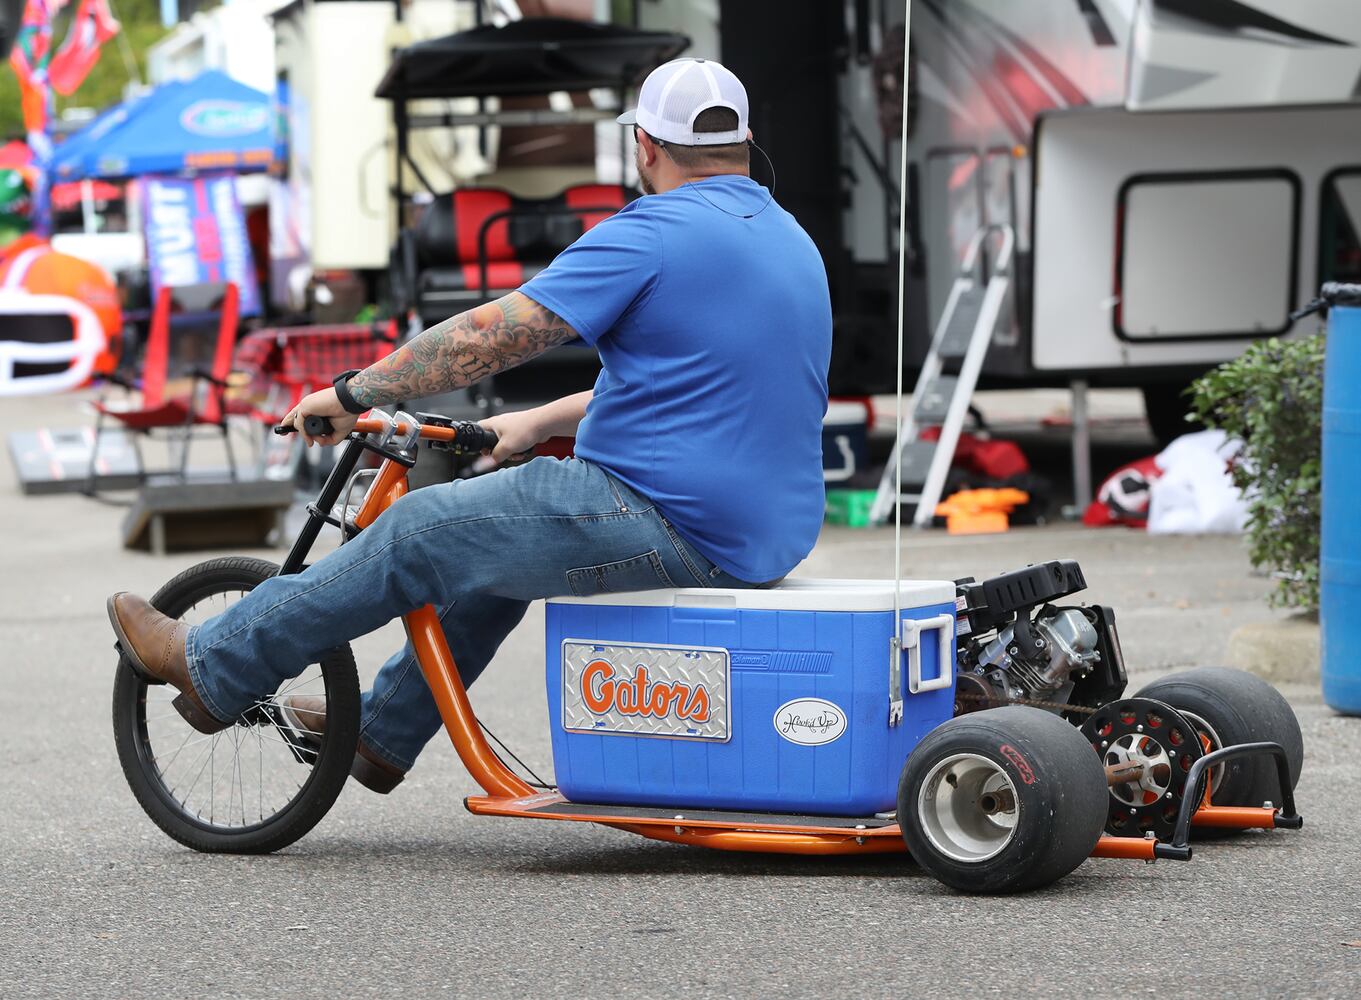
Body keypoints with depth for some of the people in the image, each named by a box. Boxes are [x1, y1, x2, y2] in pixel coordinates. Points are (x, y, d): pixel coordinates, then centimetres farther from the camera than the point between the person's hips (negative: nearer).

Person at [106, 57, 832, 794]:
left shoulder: (653, 233, -14)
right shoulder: (790, 239, 15)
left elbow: (488, 337, -15)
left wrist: (354, 394, -5)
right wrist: (539, 423, 27)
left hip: (672, 530, -9)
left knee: (419, 534, 3)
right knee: (497, 541, 26)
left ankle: (211, 668, 13)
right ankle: (380, 734, 35)